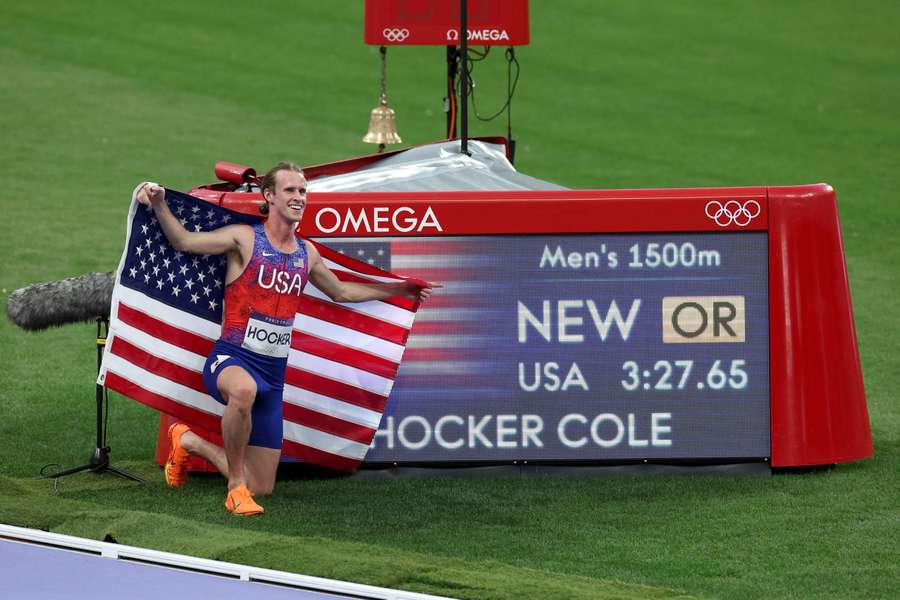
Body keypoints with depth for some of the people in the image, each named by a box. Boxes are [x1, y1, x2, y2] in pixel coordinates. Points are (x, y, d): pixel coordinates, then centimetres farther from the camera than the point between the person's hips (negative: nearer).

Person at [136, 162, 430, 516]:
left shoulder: (307, 254, 13)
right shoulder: (245, 239, -3)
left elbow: (341, 292, 31)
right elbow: (183, 241, -7)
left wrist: (400, 290, 36)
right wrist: (159, 205, -24)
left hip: (273, 371, 6)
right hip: (231, 359, -6)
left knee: (261, 488, 5)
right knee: (244, 389, -46)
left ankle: (189, 442, 32)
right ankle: (236, 485, -24)